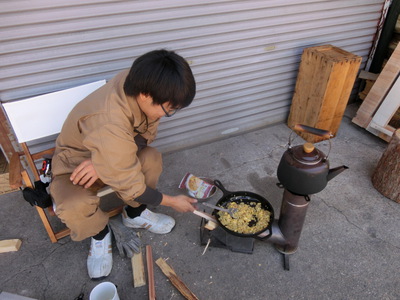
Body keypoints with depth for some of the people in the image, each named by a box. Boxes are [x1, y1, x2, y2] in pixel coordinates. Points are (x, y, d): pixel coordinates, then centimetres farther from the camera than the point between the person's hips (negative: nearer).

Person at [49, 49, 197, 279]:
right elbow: (131, 187, -30)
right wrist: (172, 201, -15)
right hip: (76, 163, -5)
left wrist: (103, 159, -26)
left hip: (112, 152, 5)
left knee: (152, 158, -21)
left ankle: (135, 213, 6)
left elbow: (148, 132, -11)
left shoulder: (138, 81, -25)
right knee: (74, 209, -32)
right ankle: (99, 233, 4)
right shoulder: (109, 128, -42)